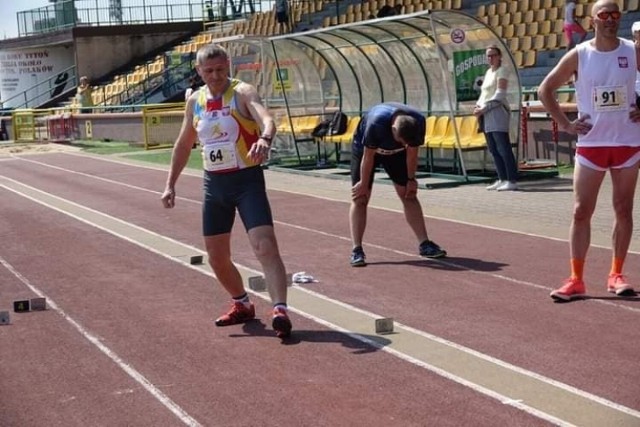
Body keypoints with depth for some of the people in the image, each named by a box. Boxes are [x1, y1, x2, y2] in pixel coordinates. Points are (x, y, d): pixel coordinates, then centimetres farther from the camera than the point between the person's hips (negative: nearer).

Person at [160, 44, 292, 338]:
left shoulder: (242, 92, -10)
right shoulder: (195, 101, 7)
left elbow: (266, 119, -30)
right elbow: (184, 144, 19)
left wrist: (264, 139, -53)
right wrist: (170, 184, 16)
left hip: (247, 180, -6)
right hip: (214, 184, 6)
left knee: (265, 246, -19)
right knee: (216, 257, 13)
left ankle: (280, 311, -25)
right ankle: (242, 305, 35)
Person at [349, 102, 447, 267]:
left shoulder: (418, 122, -30)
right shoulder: (376, 123, -41)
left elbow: (412, 153, -13)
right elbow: (368, 157, -27)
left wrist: (411, 179, -4)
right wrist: (364, 184, -17)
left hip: (394, 151, 4)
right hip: (365, 147, -4)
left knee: (409, 195, 0)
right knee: (360, 198, -11)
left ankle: (424, 244, 2)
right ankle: (357, 250, -12)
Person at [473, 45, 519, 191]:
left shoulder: (501, 71, -4)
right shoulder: (488, 72, 20)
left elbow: (499, 95, -13)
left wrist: (484, 108, -15)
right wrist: (478, 106, 3)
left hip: (497, 112, -9)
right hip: (486, 114, 9)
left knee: (503, 148, -12)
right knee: (493, 149, 7)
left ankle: (512, 181, -14)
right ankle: (502, 179, 10)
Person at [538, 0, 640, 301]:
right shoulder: (578, 55, -4)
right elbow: (545, 89, 1)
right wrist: (565, 124, -3)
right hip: (591, 144, -1)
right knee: (581, 212, -3)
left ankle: (616, 275, 17)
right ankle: (576, 280, 2)